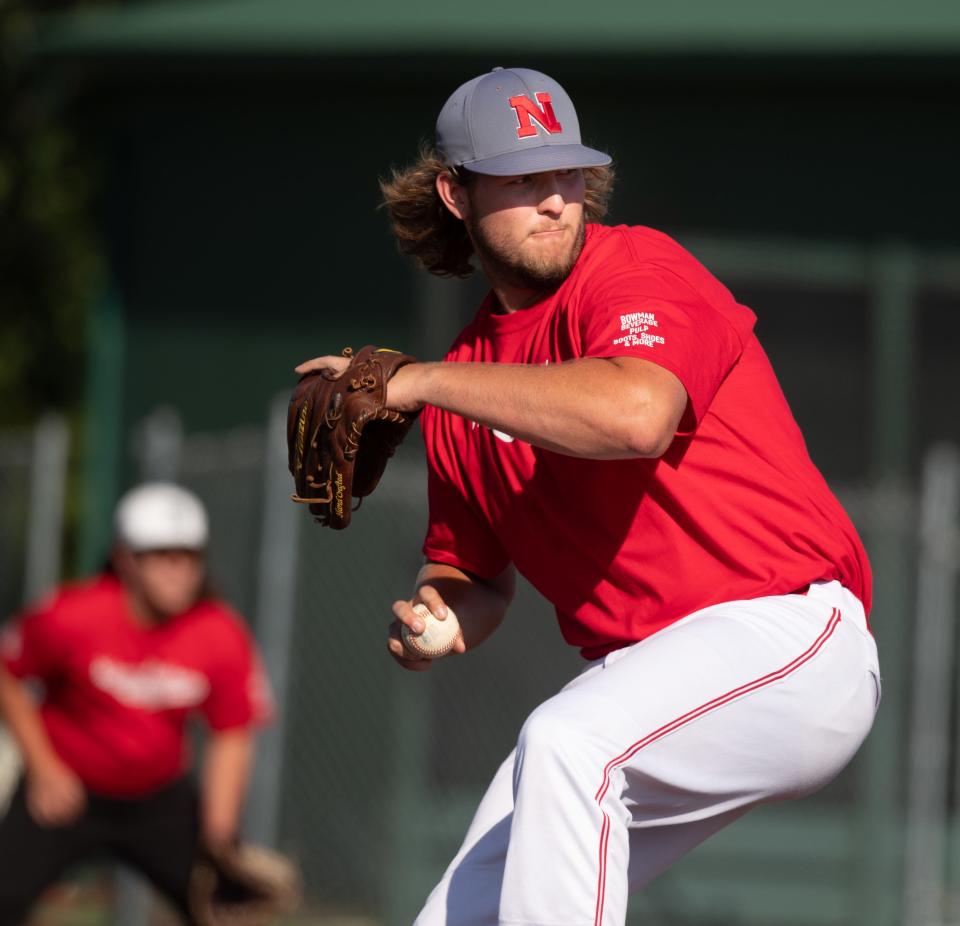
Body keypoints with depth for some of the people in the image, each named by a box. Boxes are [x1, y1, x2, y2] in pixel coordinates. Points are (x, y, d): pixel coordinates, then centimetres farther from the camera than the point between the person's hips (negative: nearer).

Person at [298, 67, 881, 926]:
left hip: (787, 640, -8)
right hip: (640, 677, 8)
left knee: (568, 741, -35)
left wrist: (425, 383, -24)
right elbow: (476, 576, 22)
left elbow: (637, 415, -33)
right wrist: (432, 620, -4)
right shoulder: (469, 375, 11)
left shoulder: (640, 270, -10)